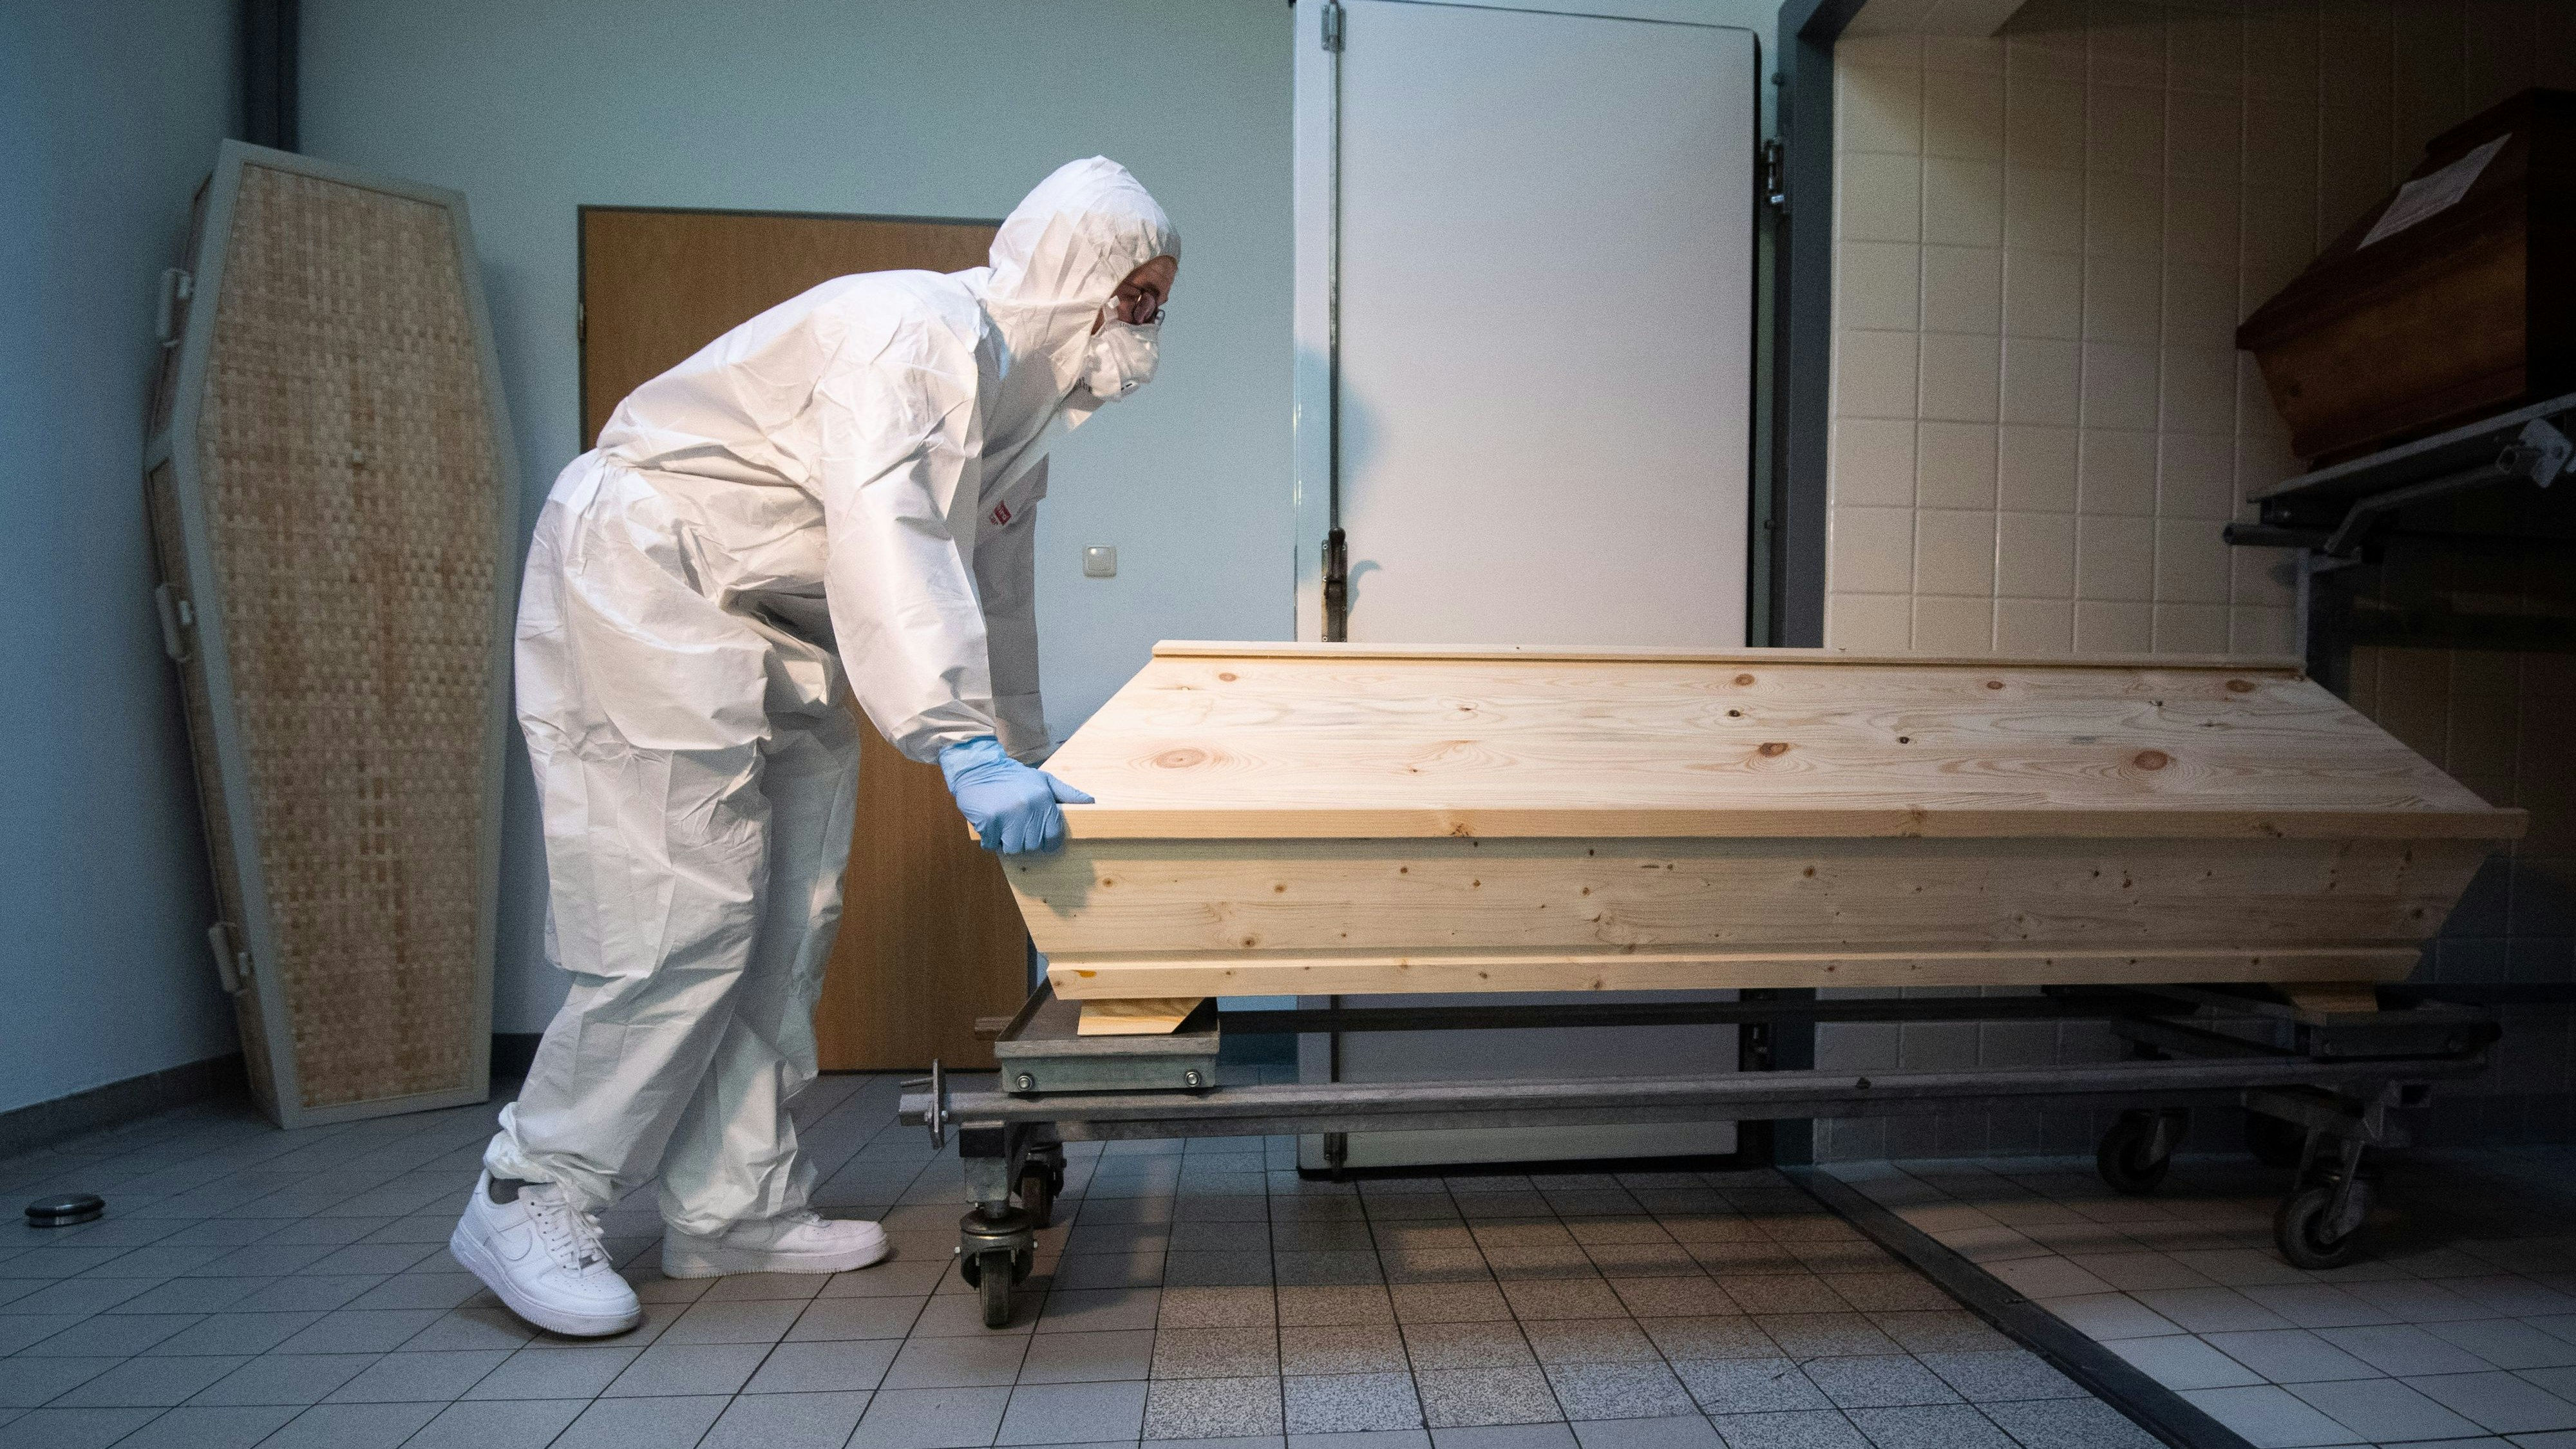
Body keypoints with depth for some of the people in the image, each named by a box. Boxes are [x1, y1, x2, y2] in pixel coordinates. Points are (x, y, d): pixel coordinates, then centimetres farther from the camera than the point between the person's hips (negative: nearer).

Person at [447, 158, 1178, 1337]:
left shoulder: (1021, 399, 11)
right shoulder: (922, 333, -20)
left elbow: (995, 603, 14)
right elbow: (887, 540, -37)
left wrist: (1027, 770, 13)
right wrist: (965, 747, -46)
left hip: (772, 633, 10)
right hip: (642, 585, -9)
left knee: (789, 923, 6)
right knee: (684, 919, -11)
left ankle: (738, 1208, 17)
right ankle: (529, 1204, 8)